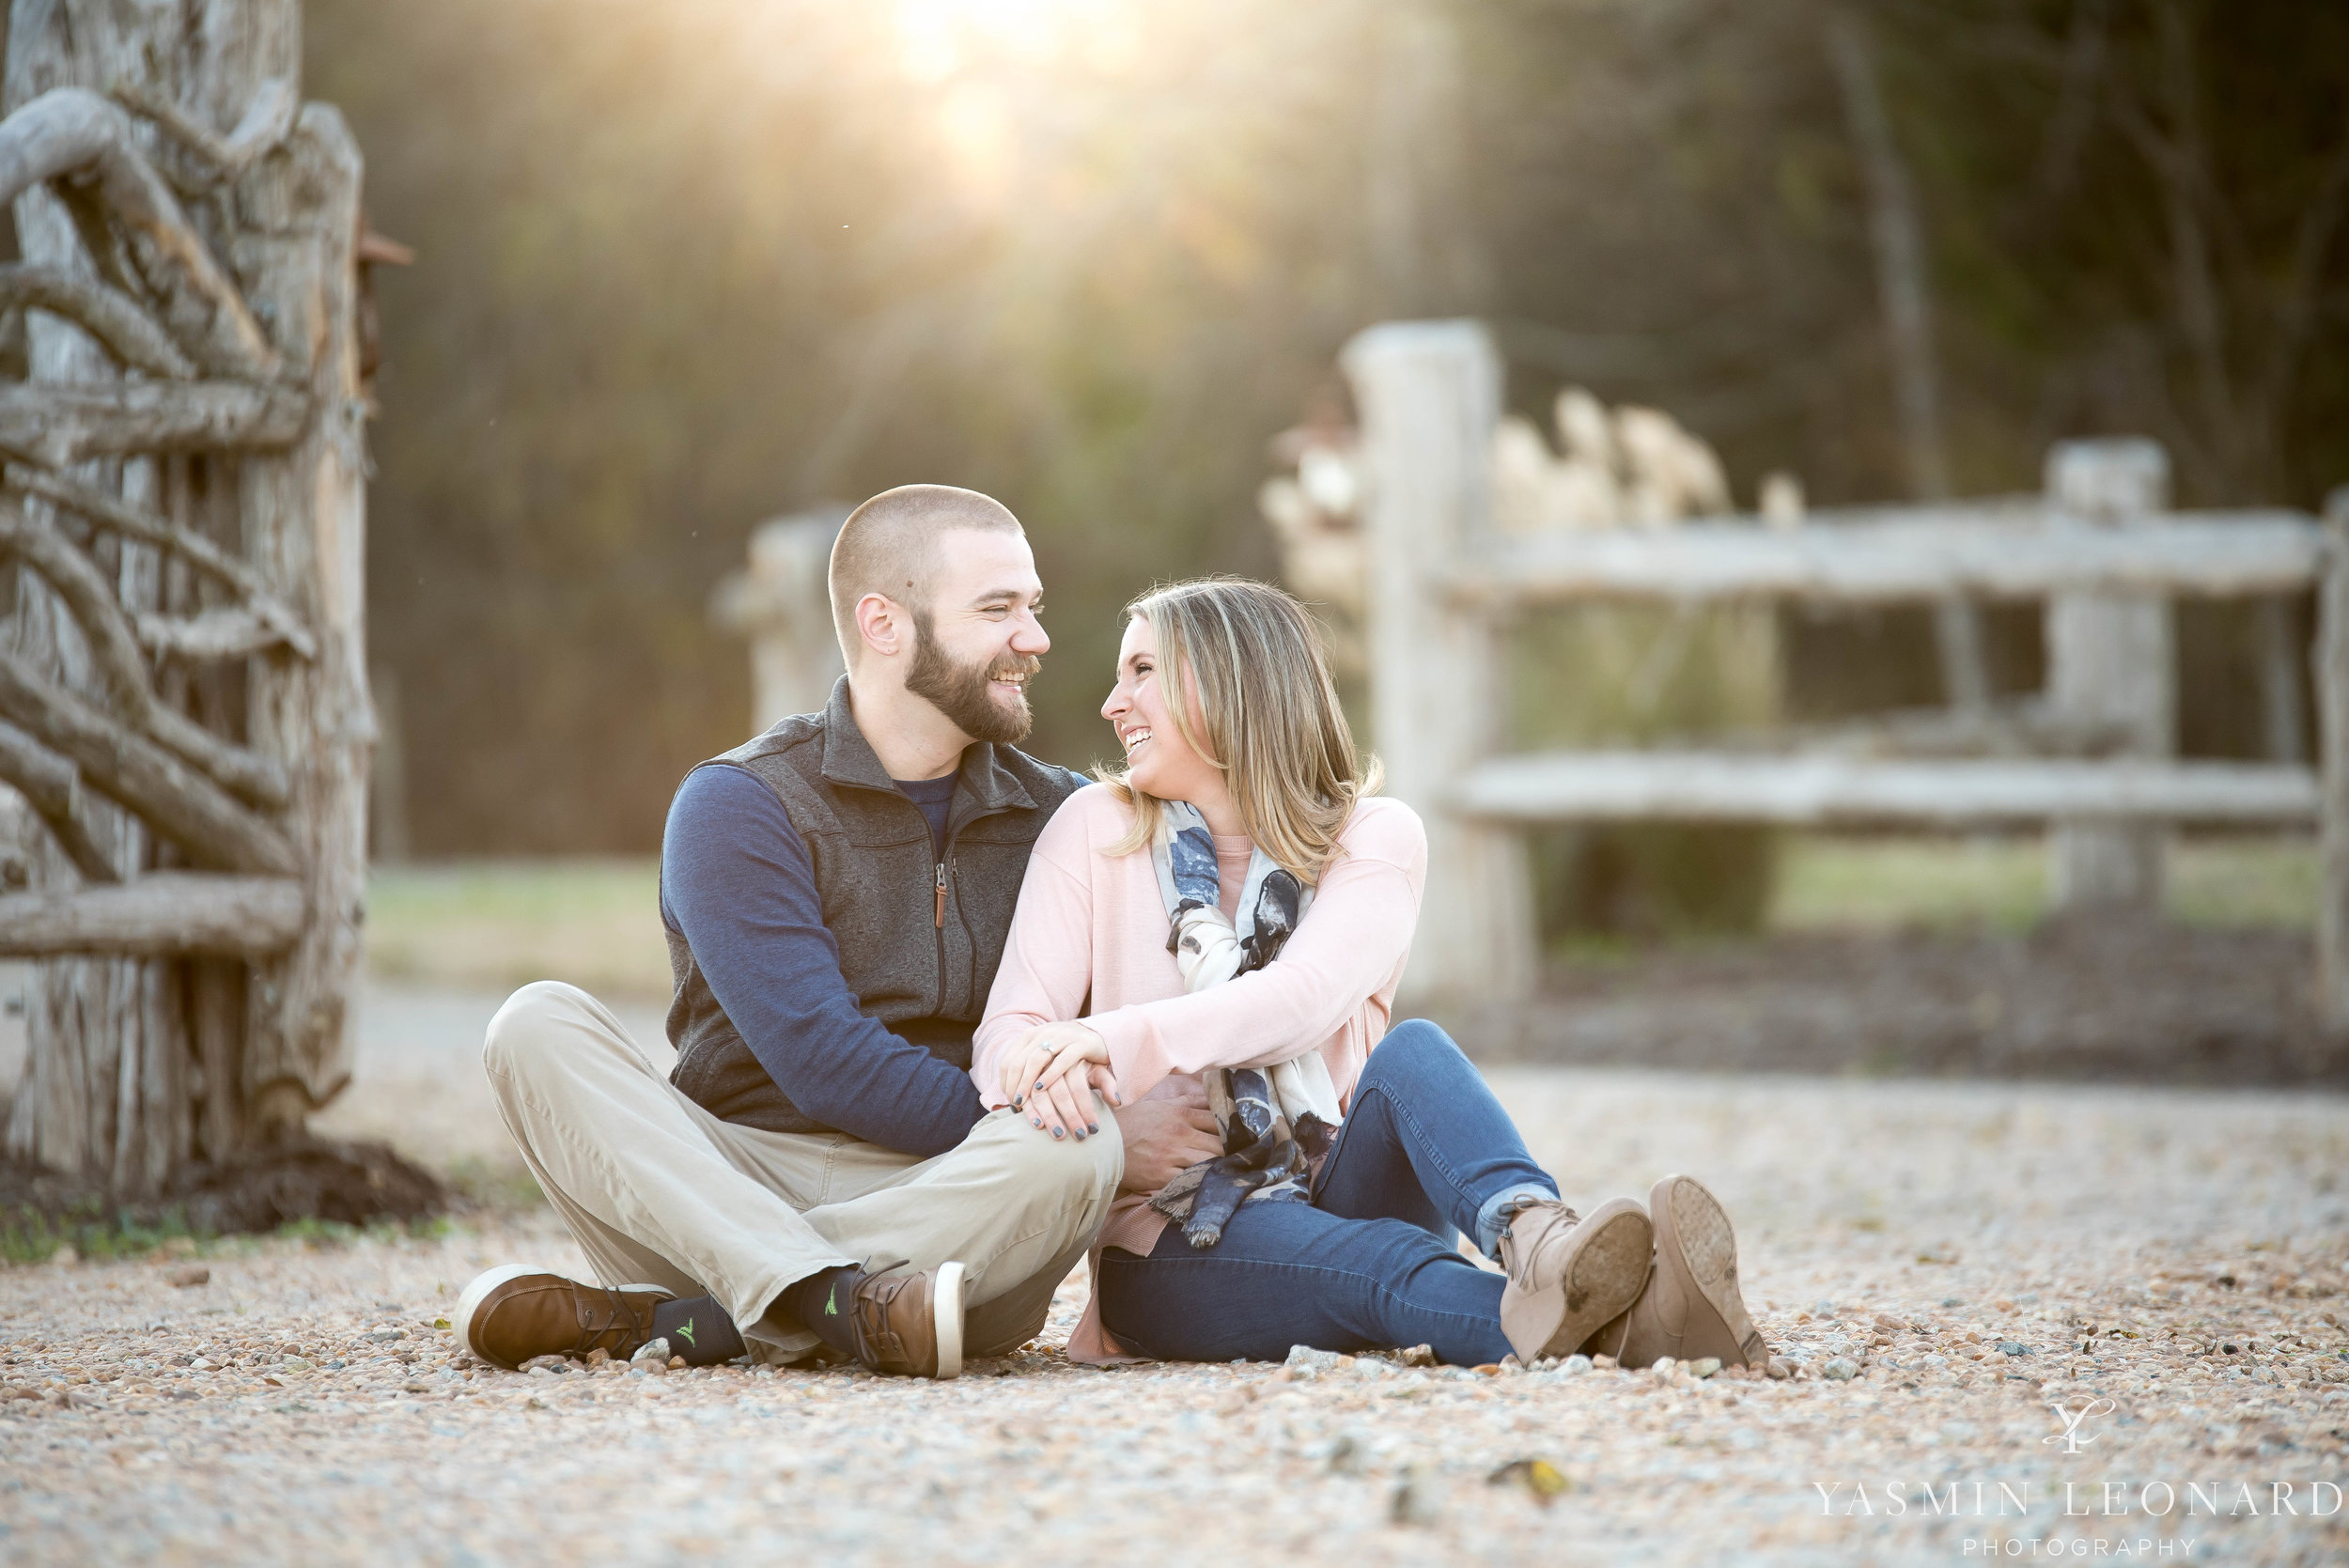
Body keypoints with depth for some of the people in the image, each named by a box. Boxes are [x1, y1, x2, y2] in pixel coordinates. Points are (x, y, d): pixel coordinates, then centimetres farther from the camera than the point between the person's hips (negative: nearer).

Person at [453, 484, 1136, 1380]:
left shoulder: (1055, 815, 14)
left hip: (955, 1206, 2)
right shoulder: (737, 807, -1)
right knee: (538, 1027, -23)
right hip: (731, 1185, -2)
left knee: (1080, 1149, -32)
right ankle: (845, 1305, -41)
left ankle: (662, 1320, -29)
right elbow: (824, 1065, -12)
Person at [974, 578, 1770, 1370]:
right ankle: (1602, 1321, -63)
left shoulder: (1375, 835, 5)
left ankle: (1536, 1239, -59)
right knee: (1384, 1264, -34)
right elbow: (1009, 1030, -4)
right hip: (1176, 1247, -1)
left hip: (1340, 1194, 1)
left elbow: (1308, 996, -17)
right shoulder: (1096, 830, 8)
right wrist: (1047, 1076, -30)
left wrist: (1120, 1039, -33)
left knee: (1411, 1052, -30)